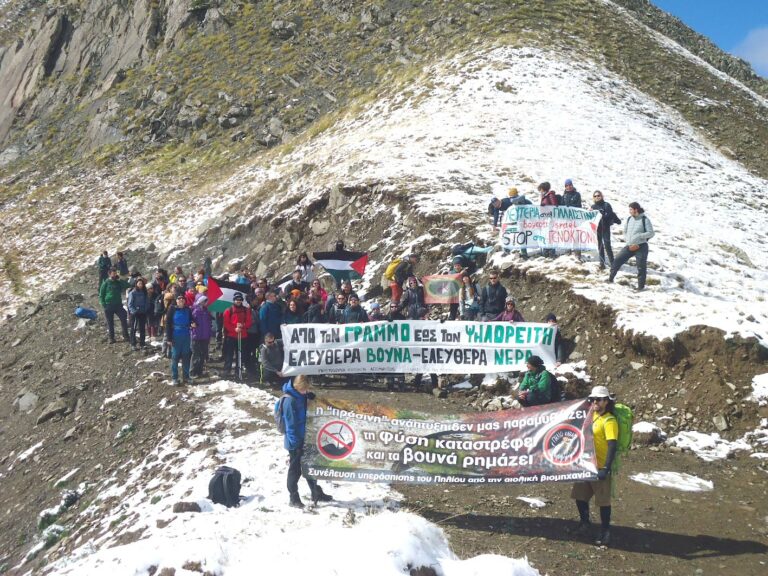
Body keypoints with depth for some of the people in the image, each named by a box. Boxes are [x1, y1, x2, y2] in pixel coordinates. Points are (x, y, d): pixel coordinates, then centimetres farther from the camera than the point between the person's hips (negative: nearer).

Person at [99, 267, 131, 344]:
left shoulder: (119, 282, 5)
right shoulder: (106, 283, -1)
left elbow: (127, 286, -10)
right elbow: (101, 295, 2)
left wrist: (120, 279, -14)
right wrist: (103, 305, -8)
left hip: (118, 305, 1)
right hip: (108, 306, -1)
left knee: (124, 319, -12)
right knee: (110, 323, 6)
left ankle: (126, 336, -5)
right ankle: (111, 337, 17)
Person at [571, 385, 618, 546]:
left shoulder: (609, 421, -15)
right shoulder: (592, 416, 9)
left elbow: (612, 446, -22)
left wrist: (606, 468, -29)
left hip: (600, 468, -8)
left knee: (603, 501, 2)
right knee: (580, 495, 15)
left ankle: (605, 532, 14)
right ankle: (585, 524, 33)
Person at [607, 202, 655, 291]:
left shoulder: (645, 220, -10)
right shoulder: (629, 219, 6)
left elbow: (651, 233, -12)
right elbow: (625, 231, 18)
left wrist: (639, 235, -22)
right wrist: (627, 240, 2)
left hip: (641, 246, -5)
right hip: (629, 246, 5)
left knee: (641, 267, 1)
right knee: (617, 260, 0)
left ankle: (641, 286, 12)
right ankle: (611, 278, 12)